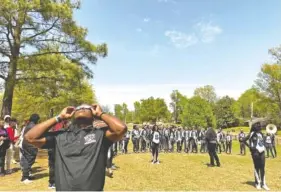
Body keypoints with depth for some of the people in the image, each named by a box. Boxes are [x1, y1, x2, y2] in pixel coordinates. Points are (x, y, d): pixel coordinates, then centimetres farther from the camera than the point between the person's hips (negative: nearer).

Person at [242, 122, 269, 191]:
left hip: (262, 152, 5)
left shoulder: (261, 133, 11)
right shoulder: (252, 133, -8)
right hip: (255, 152, -5)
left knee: (262, 168, 8)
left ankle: (263, 183, 17)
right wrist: (250, 146, -11)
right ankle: (257, 183, 15)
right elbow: (244, 140, -12)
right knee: (257, 167, 3)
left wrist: (263, 147, 7)